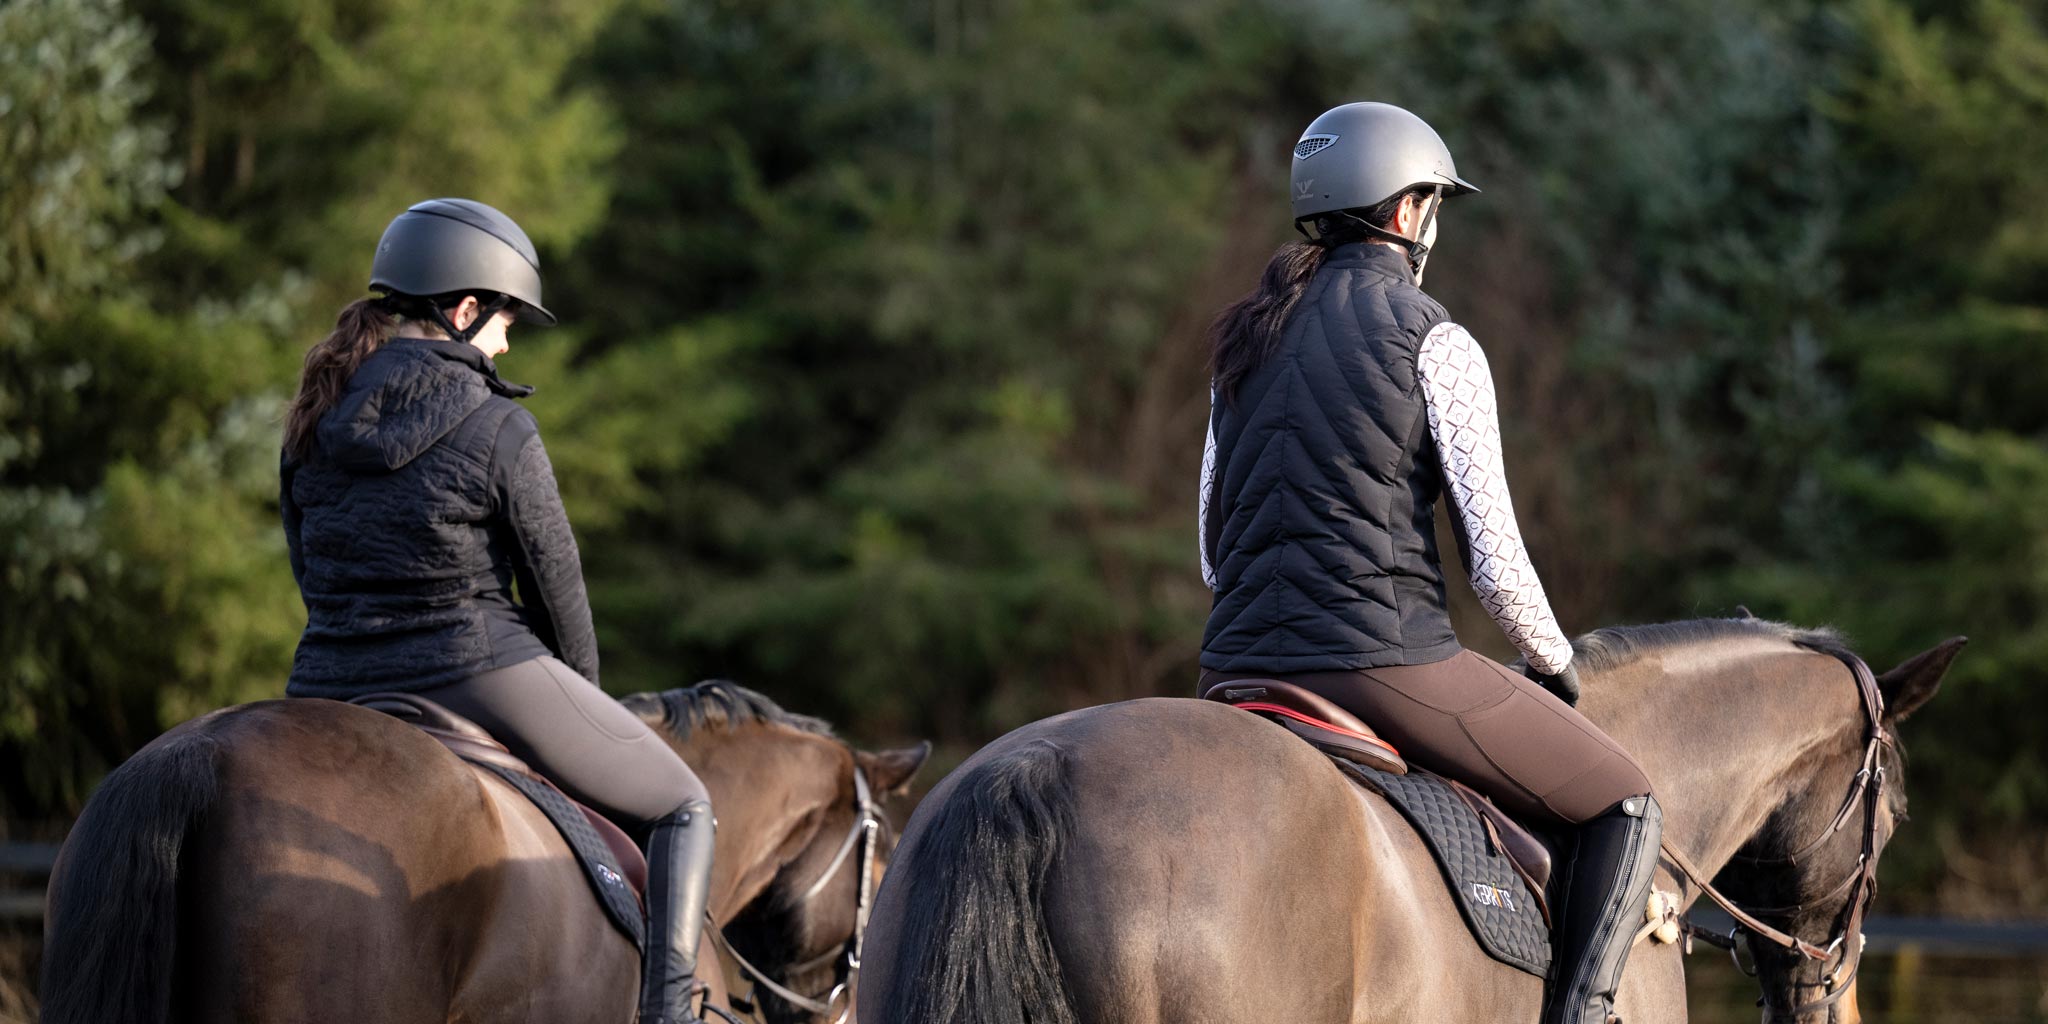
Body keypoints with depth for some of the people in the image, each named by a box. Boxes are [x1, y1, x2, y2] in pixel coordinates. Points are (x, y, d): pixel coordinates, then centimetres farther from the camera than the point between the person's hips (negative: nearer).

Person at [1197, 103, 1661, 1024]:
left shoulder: (1244, 340, 14)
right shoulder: (1434, 342, -6)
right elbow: (1496, 562, -8)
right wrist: (1555, 662, 9)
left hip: (1239, 667, 6)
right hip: (1385, 660, -6)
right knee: (1624, 803, 9)